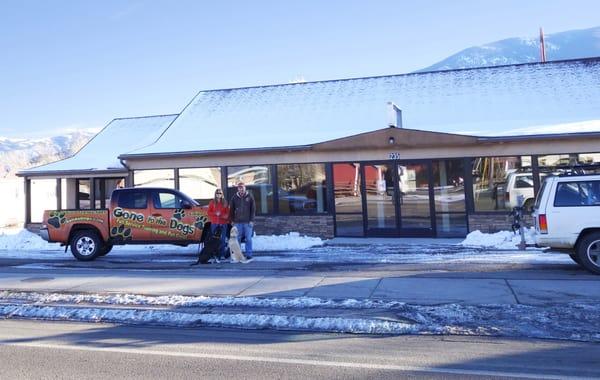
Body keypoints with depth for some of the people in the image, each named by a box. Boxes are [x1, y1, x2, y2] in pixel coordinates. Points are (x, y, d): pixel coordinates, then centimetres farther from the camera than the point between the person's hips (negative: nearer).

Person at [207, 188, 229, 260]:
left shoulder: (225, 203, 10)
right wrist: (215, 213, -12)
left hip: (223, 223, 1)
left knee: (222, 239, 0)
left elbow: (227, 212, 8)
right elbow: (209, 212, 5)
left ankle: (222, 255, 4)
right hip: (214, 223, -1)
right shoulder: (212, 202, 7)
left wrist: (225, 216, -13)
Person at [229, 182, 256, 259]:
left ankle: (249, 254, 7)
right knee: (237, 239, 4)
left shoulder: (250, 197, 3)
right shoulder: (234, 197, 7)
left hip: (248, 222, -1)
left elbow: (253, 209, 1)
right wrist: (232, 220, 4)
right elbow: (231, 210, 9)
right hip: (237, 222, 2)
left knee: (248, 239, 1)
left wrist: (251, 220, -5)